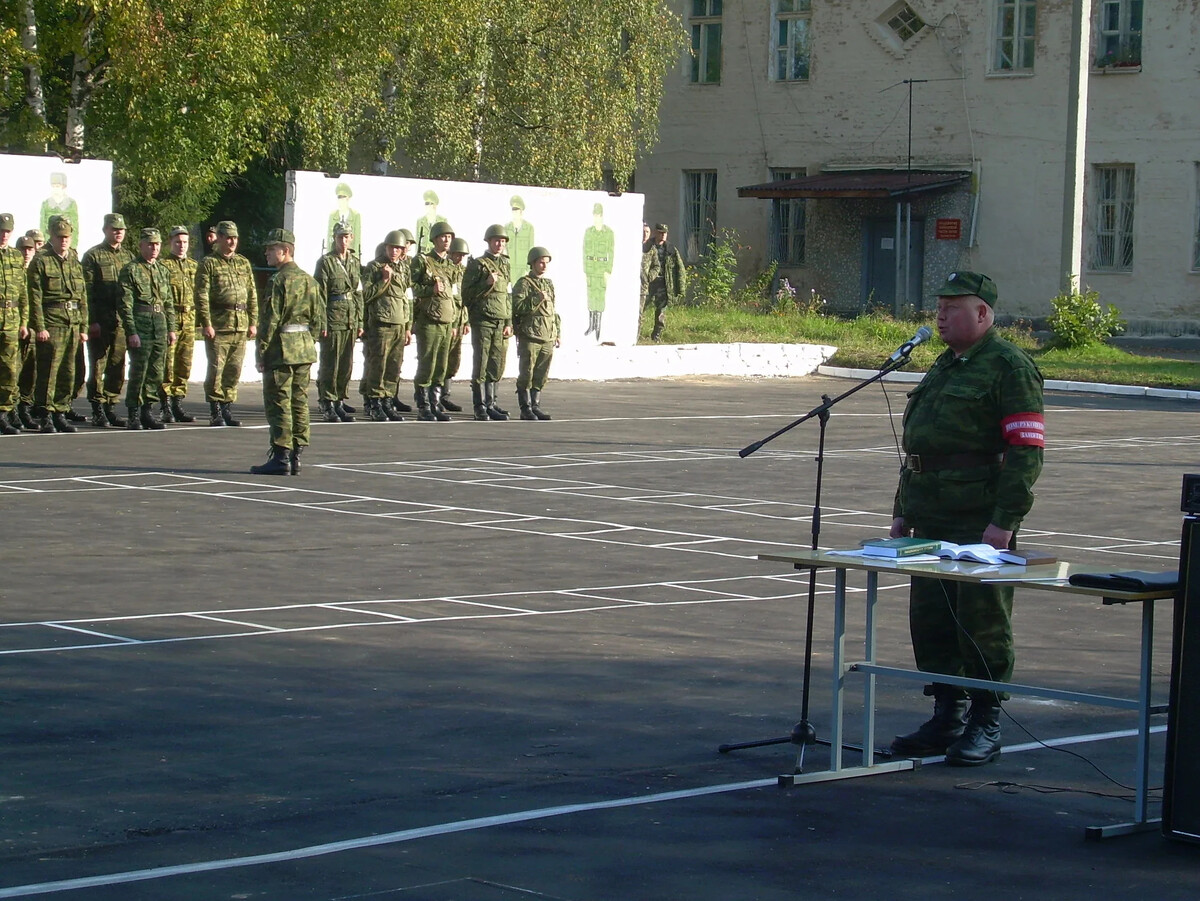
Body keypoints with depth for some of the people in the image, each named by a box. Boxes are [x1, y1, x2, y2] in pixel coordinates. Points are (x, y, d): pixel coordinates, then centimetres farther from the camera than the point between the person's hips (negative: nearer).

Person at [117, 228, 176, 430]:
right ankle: (134, 415, 1)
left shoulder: (163, 271, 16)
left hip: (160, 327, 6)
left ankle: (148, 412, 15)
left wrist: (171, 328, 12)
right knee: (138, 372, -5)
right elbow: (125, 305, -8)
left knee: (156, 373, 7)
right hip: (140, 327, -6)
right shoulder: (130, 270, -4)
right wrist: (131, 332, -14)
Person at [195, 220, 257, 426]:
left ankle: (227, 409, 14)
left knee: (234, 370, 7)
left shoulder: (244, 263, 16)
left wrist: (252, 322, 11)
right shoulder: (208, 264, -1)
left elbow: (252, 295, 17)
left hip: (241, 326, 5)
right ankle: (215, 412, 0)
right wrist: (206, 324, -13)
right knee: (216, 369, -5)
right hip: (218, 325, -5)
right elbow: (202, 296, -7)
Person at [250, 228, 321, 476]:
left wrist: (260, 351, -12)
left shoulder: (279, 280, -13)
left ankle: (280, 457, -6)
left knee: (278, 402, -4)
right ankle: (296, 455, 13)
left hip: (281, 347, -8)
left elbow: (270, 319, -16)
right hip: (305, 348, 8)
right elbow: (318, 317, 13)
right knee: (299, 402, 10)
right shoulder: (309, 280, 11)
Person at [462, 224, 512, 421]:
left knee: (496, 366, 5)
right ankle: (479, 407, -1)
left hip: (502, 323, 6)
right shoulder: (477, 264, 0)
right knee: (480, 365, -4)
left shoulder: (504, 265, 18)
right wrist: (487, 283, -17)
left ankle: (490, 404, 13)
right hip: (483, 321, -5)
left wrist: (509, 323, 12)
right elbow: (467, 294, -4)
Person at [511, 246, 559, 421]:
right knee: (526, 373, -4)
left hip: (548, 338, 6)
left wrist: (558, 333, 19)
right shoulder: (523, 283, -2)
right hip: (529, 336, -6)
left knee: (541, 374, 6)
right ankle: (525, 408, -2)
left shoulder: (549, 284, 19)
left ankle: (535, 405, 13)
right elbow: (517, 307, -13)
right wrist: (537, 299, -19)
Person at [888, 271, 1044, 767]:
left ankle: (985, 725, 6)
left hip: (981, 524, -9)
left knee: (982, 624, -2)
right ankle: (947, 718, 19)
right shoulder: (942, 368, 19)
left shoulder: (1010, 368, -8)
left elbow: (1026, 451, -15)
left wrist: (1005, 521, -20)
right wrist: (903, 510, 20)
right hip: (931, 522, 9)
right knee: (930, 621, 9)